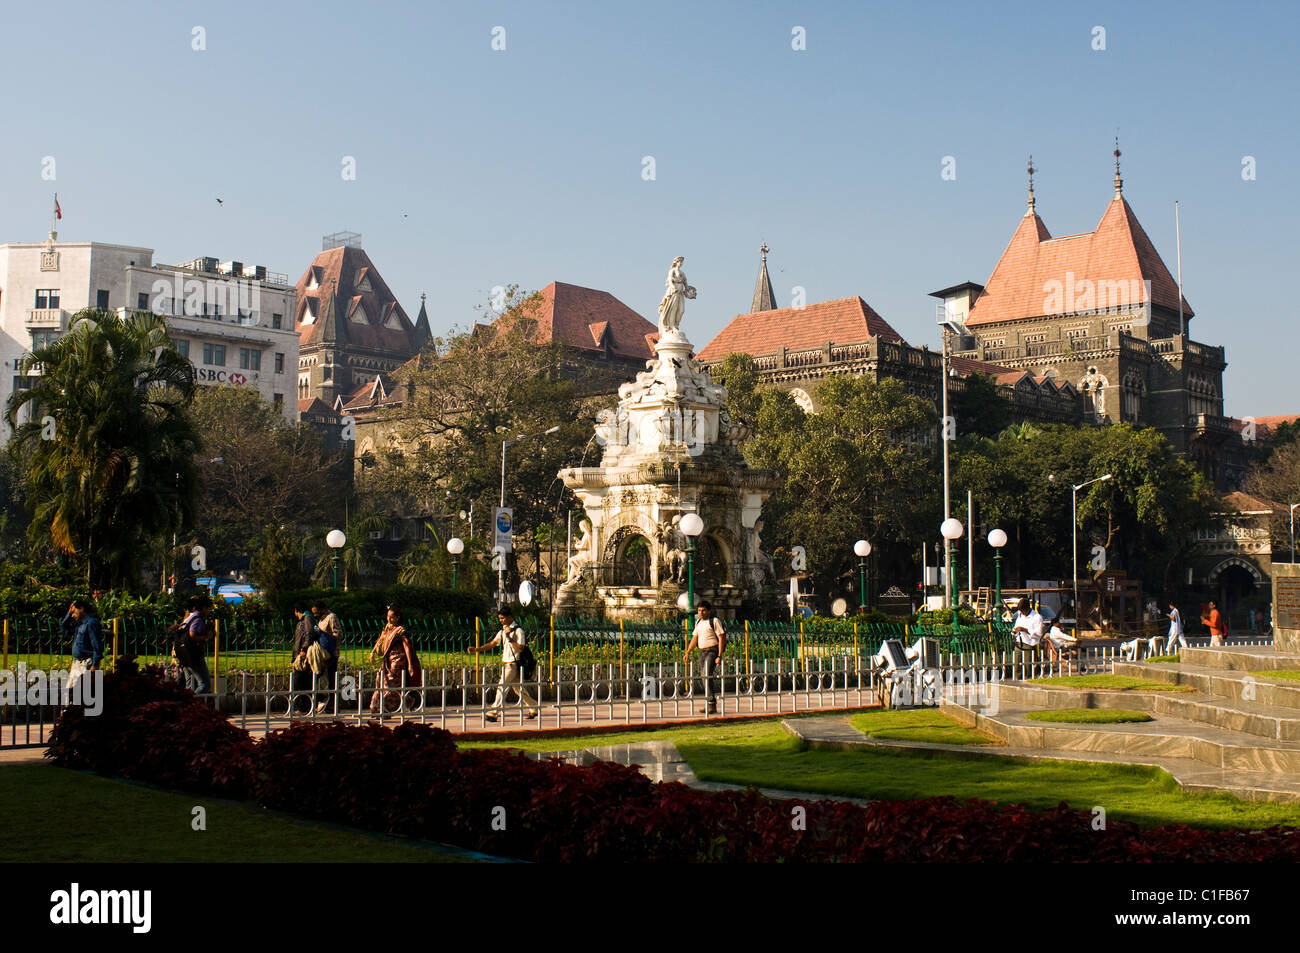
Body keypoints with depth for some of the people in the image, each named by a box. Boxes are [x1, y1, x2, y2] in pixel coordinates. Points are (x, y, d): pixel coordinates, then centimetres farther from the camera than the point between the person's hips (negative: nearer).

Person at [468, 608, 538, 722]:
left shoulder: (518, 630, -10)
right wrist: (477, 649, 5)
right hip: (505, 663, 8)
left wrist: (509, 638, -22)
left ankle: (493, 713, -12)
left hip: (513, 663, -8)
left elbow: (521, 648, -18)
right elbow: (492, 644, 15)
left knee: (502, 686, -12)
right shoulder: (502, 631, 14)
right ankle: (534, 709, 23)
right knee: (519, 688, 13)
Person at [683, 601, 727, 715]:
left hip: (712, 651, -8)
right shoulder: (698, 622, 16)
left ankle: (711, 705, -22)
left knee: (708, 675, -20)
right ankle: (709, 706, 16)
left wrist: (719, 656, -17)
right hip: (702, 652, 8)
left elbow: (721, 639, -11)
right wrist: (687, 653, 15)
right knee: (704, 677, 8)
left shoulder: (715, 621, -7)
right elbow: (695, 638, 23)